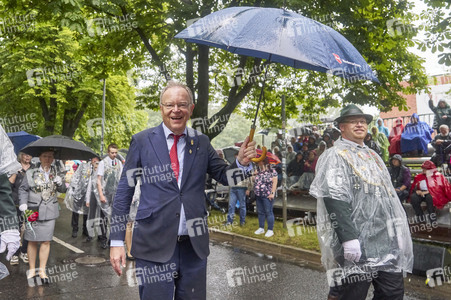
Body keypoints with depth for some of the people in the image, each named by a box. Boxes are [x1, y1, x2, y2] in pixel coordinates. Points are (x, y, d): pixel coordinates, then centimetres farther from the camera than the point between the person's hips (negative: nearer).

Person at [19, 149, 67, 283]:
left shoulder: (55, 173, 8)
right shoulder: (31, 172, -1)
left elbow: (63, 189, 9)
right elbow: (23, 189, 3)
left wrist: (59, 182, -12)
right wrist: (23, 205, -9)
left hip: (49, 212, 2)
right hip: (33, 211, -2)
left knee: (46, 241, 3)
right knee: (32, 241, 6)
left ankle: (42, 271, 14)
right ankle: (32, 269, 21)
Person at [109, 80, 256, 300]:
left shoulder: (201, 143, 6)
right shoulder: (142, 141, -1)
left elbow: (224, 176, 9)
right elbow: (124, 192, 0)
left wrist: (242, 162, -14)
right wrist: (117, 241, -4)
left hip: (195, 244, 3)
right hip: (154, 245, -2)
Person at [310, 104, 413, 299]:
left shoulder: (373, 155, 21)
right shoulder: (335, 155, -5)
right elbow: (334, 200, -17)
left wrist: (398, 231, 17)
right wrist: (348, 237, -25)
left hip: (386, 239, 8)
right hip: (357, 241, -8)